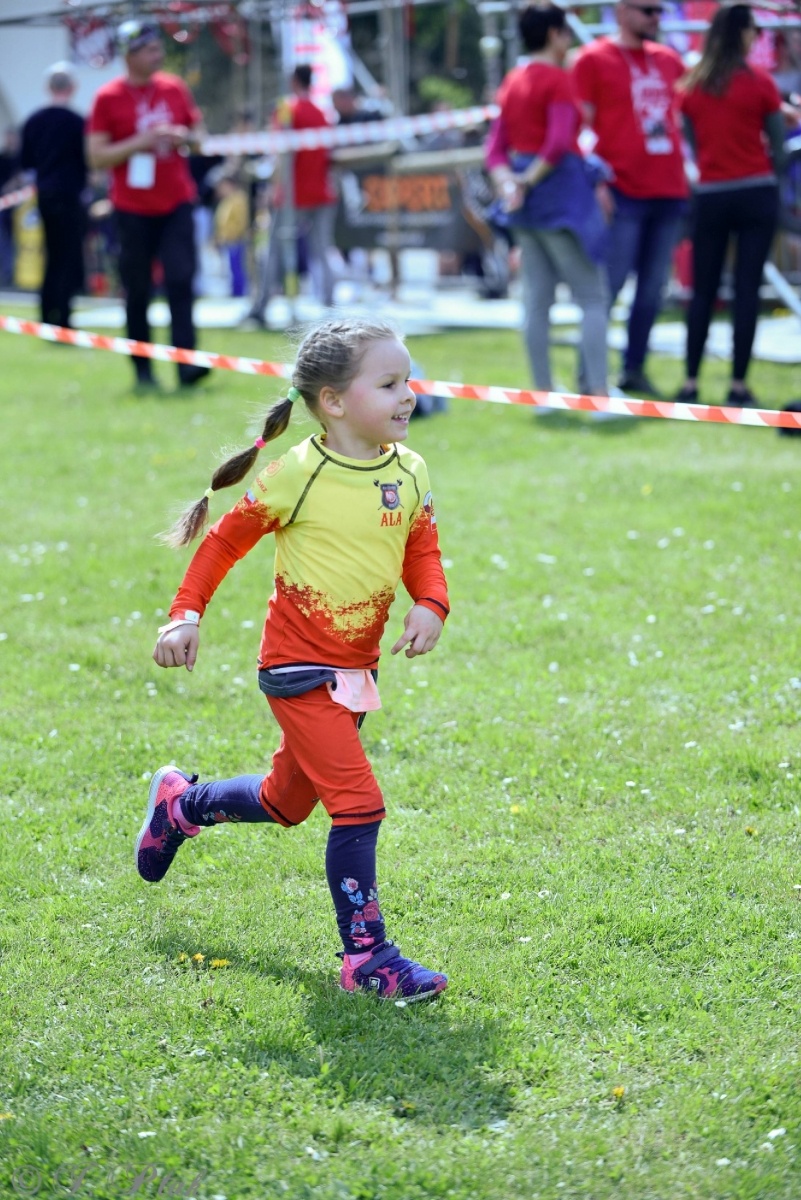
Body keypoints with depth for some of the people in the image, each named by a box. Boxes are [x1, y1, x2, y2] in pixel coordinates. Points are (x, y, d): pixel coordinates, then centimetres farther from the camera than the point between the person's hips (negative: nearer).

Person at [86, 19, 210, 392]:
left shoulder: (175, 88, 8)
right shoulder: (108, 98, -4)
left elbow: (197, 133, 18)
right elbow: (96, 155, -7)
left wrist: (185, 137, -5)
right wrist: (142, 142, -16)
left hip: (176, 204, 2)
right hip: (133, 209, -2)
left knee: (181, 280, -10)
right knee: (137, 292, 2)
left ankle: (186, 364, -14)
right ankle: (142, 371, 11)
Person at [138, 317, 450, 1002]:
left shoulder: (410, 472, 0)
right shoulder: (294, 475, -16)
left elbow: (423, 553, 9)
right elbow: (227, 541, -5)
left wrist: (431, 605, -11)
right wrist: (186, 616, -9)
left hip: (359, 668, 7)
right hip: (299, 668, -7)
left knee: (286, 801, 21)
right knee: (359, 803, -14)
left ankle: (181, 805, 49)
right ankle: (367, 957, -4)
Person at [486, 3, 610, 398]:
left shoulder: (512, 81, 12)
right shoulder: (557, 79, -11)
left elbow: (496, 146, 9)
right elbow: (559, 142, -20)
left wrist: (507, 181, -4)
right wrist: (530, 179, -9)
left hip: (526, 195, 8)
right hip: (561, 189, -8)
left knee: (537, 298, 9)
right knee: (593, 296, -5)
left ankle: (543, 392, 11)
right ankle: (600, 394, -11)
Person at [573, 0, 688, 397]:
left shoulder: (669, 60, 14)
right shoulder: (593, 59, -2)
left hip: (669, 189, 6)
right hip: (623, 192, -6)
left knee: (653, 287, 7)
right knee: (610, 283, -6)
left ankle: (634, 371, 15)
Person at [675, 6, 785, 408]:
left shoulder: (691, 87, 2)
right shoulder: (759, 83, -6)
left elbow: (693, 144, 8)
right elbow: (778, 148, 0)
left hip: (710, 196, 3)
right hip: (756, 193, -3)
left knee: (703, 290, 9)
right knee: (747, 289, -1)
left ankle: (690, 382, 7)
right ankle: (738, 386, -2)